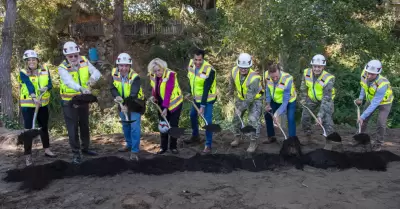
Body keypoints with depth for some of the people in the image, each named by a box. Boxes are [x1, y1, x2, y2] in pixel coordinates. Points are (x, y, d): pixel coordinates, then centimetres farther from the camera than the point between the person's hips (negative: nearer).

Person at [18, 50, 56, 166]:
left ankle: (47, 150, 30)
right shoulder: (23, 73, -8)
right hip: (28, 105, -4)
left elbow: (50, 84, -7)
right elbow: (29, 86, -25)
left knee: (44, 127, 15)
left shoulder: (45, 70, 2)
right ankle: (28, 155, 3)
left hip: (43, 104, 4)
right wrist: (34, 97, -41)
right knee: (29, 129, -3)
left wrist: (46, 88, -30)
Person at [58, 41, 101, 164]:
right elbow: (69, 81, -38)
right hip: (69, 102, -4)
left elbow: (96, 72, -15)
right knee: (73, 128, 0)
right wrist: (81, 88, -57)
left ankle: (85, 148, 35)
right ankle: (76, 153, 13)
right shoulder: (62, 68, -20)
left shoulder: (84, 62, -7)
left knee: (85, 125, 17)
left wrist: (93, 77, -40)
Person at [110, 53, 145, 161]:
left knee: (134, 127, -10)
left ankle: (135, 151, -1)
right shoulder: (114, 73, -13)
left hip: (135, 103, -5)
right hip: (123, 104, 5)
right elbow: (113, 88, -14)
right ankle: (129, 145, 36)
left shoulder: (135, 77, -29)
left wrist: (128, 105, -55)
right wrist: (117, 96, -36)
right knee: (125, 125, 17)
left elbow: (133, 94, -39)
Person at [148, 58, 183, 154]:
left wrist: (166, 108, -32)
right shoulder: (152, 75, -6)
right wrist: (154, 97, -8)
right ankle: (163, 147, 21)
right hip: (161, 104, 5)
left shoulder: (170, 74, -25)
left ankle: (173, 147, 17)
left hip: (174, 103, -5)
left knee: (173, 125, 2)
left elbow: (168, 92, -30)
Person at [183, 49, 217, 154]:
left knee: (207, 121, -9)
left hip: (207, 99, -7)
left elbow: (206, 89, -29)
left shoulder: (209, 70, -29)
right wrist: (190, 92, 13)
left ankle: (208, 145, 5)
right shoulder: (191, 64, -10)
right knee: (193, 115, 22)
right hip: (196, 98, 7)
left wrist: (203, 105, -28)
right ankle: (195, 136, 45)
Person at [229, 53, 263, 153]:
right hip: (241, 98, 6)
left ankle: (253, 142, 1)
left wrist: (241, 108, -28)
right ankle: (237, 137, 32)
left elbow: (250, 97, -32)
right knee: (236, 118, 13)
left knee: (253, 120, -14)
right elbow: (232, 82, 6)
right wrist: (230, 91, 21)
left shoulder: (254, 78, -36)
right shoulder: (234, 71, -19)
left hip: (255, 99, -6)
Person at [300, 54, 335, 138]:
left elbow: (326, 99, -34)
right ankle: (307, 134, 29)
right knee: (305, 117, 5)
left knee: (327, 119, -17)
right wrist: (303, 98, 8)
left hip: (326, 99, -4)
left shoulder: (328, 79, -32)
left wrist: (320, 115, -38)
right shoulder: (306, 72, -19)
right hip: (312, 98, 4)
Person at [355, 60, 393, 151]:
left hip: (384, 102, -5)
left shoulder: (382, 84, -41)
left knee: (381, 124, -11)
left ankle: (378, 144, 9)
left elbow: (374, 104, -38)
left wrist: (362, 116, -38)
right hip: (371, 99, 5)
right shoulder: (364, 74, -26)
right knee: (364, 120, 4)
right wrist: (361, 98, -5)